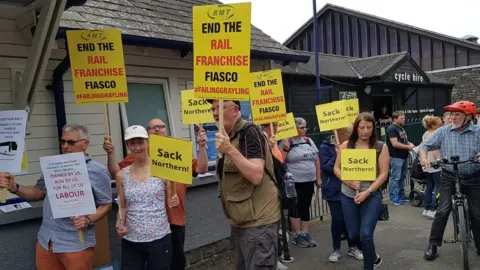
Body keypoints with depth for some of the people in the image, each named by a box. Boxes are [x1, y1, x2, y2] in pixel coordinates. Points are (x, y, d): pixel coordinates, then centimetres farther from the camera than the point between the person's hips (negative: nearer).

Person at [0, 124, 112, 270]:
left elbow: (106, 204, -6)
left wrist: (88, 220, -23)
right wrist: (14, 187, -2)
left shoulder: (98, 171, -7)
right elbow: (38, 192, 15)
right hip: (46, 240, 5)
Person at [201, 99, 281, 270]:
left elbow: (256, 176, -27)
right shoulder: (228, 136, 12)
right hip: (240, 221, 9)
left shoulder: (249, 132, -15)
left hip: (258, 221, -9)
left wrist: (230, 150, -32)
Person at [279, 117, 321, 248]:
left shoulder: (309, 141, 9)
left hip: (309, 181, 5)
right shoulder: (286, 142, -8)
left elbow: (316, 160, 13)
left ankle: (305, 233, 22)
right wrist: (286, 149, -23)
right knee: (295, 207, 4)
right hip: (294, 182, -5)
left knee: (305, 207, 12)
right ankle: (297, 235, 15)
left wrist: (318, 178, 11)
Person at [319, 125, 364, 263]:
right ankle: (336, 249, 18)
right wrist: (337, 156, -24)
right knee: (337, 220, 0)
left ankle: (352, 247, 26)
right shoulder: (326, 147, -9)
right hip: (334, 191, -4)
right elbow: (325, 167, -16)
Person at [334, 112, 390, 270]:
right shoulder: (346, 146, 0)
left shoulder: (380, 147, -4)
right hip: (348, 196, 3)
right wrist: (348, 182, -13)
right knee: (353, 235, 11)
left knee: (365, 234, -9)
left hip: (372, 196, -3)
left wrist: (367, 192, -15)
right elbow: (337, 168, 4)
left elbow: (383, 173, -6)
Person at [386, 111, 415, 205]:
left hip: (404, 156, 10)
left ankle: (401, 195, 24)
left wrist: (409, 144, 4)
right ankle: (394, 198, 0)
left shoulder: (401, 128, 15)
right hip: (396, 157, -9)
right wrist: (408, 147, -14)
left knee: (402, 177, 15)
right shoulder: (392, 129, -14)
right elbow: (395, 144, -22)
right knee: (395, 178, -5)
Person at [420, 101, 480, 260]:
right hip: (449, 177, 0)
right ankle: (433, 245, 4)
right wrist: (424, 157, -19)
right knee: (442, 211, -5)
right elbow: (425, 145, 1)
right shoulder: (443, 131, -1)